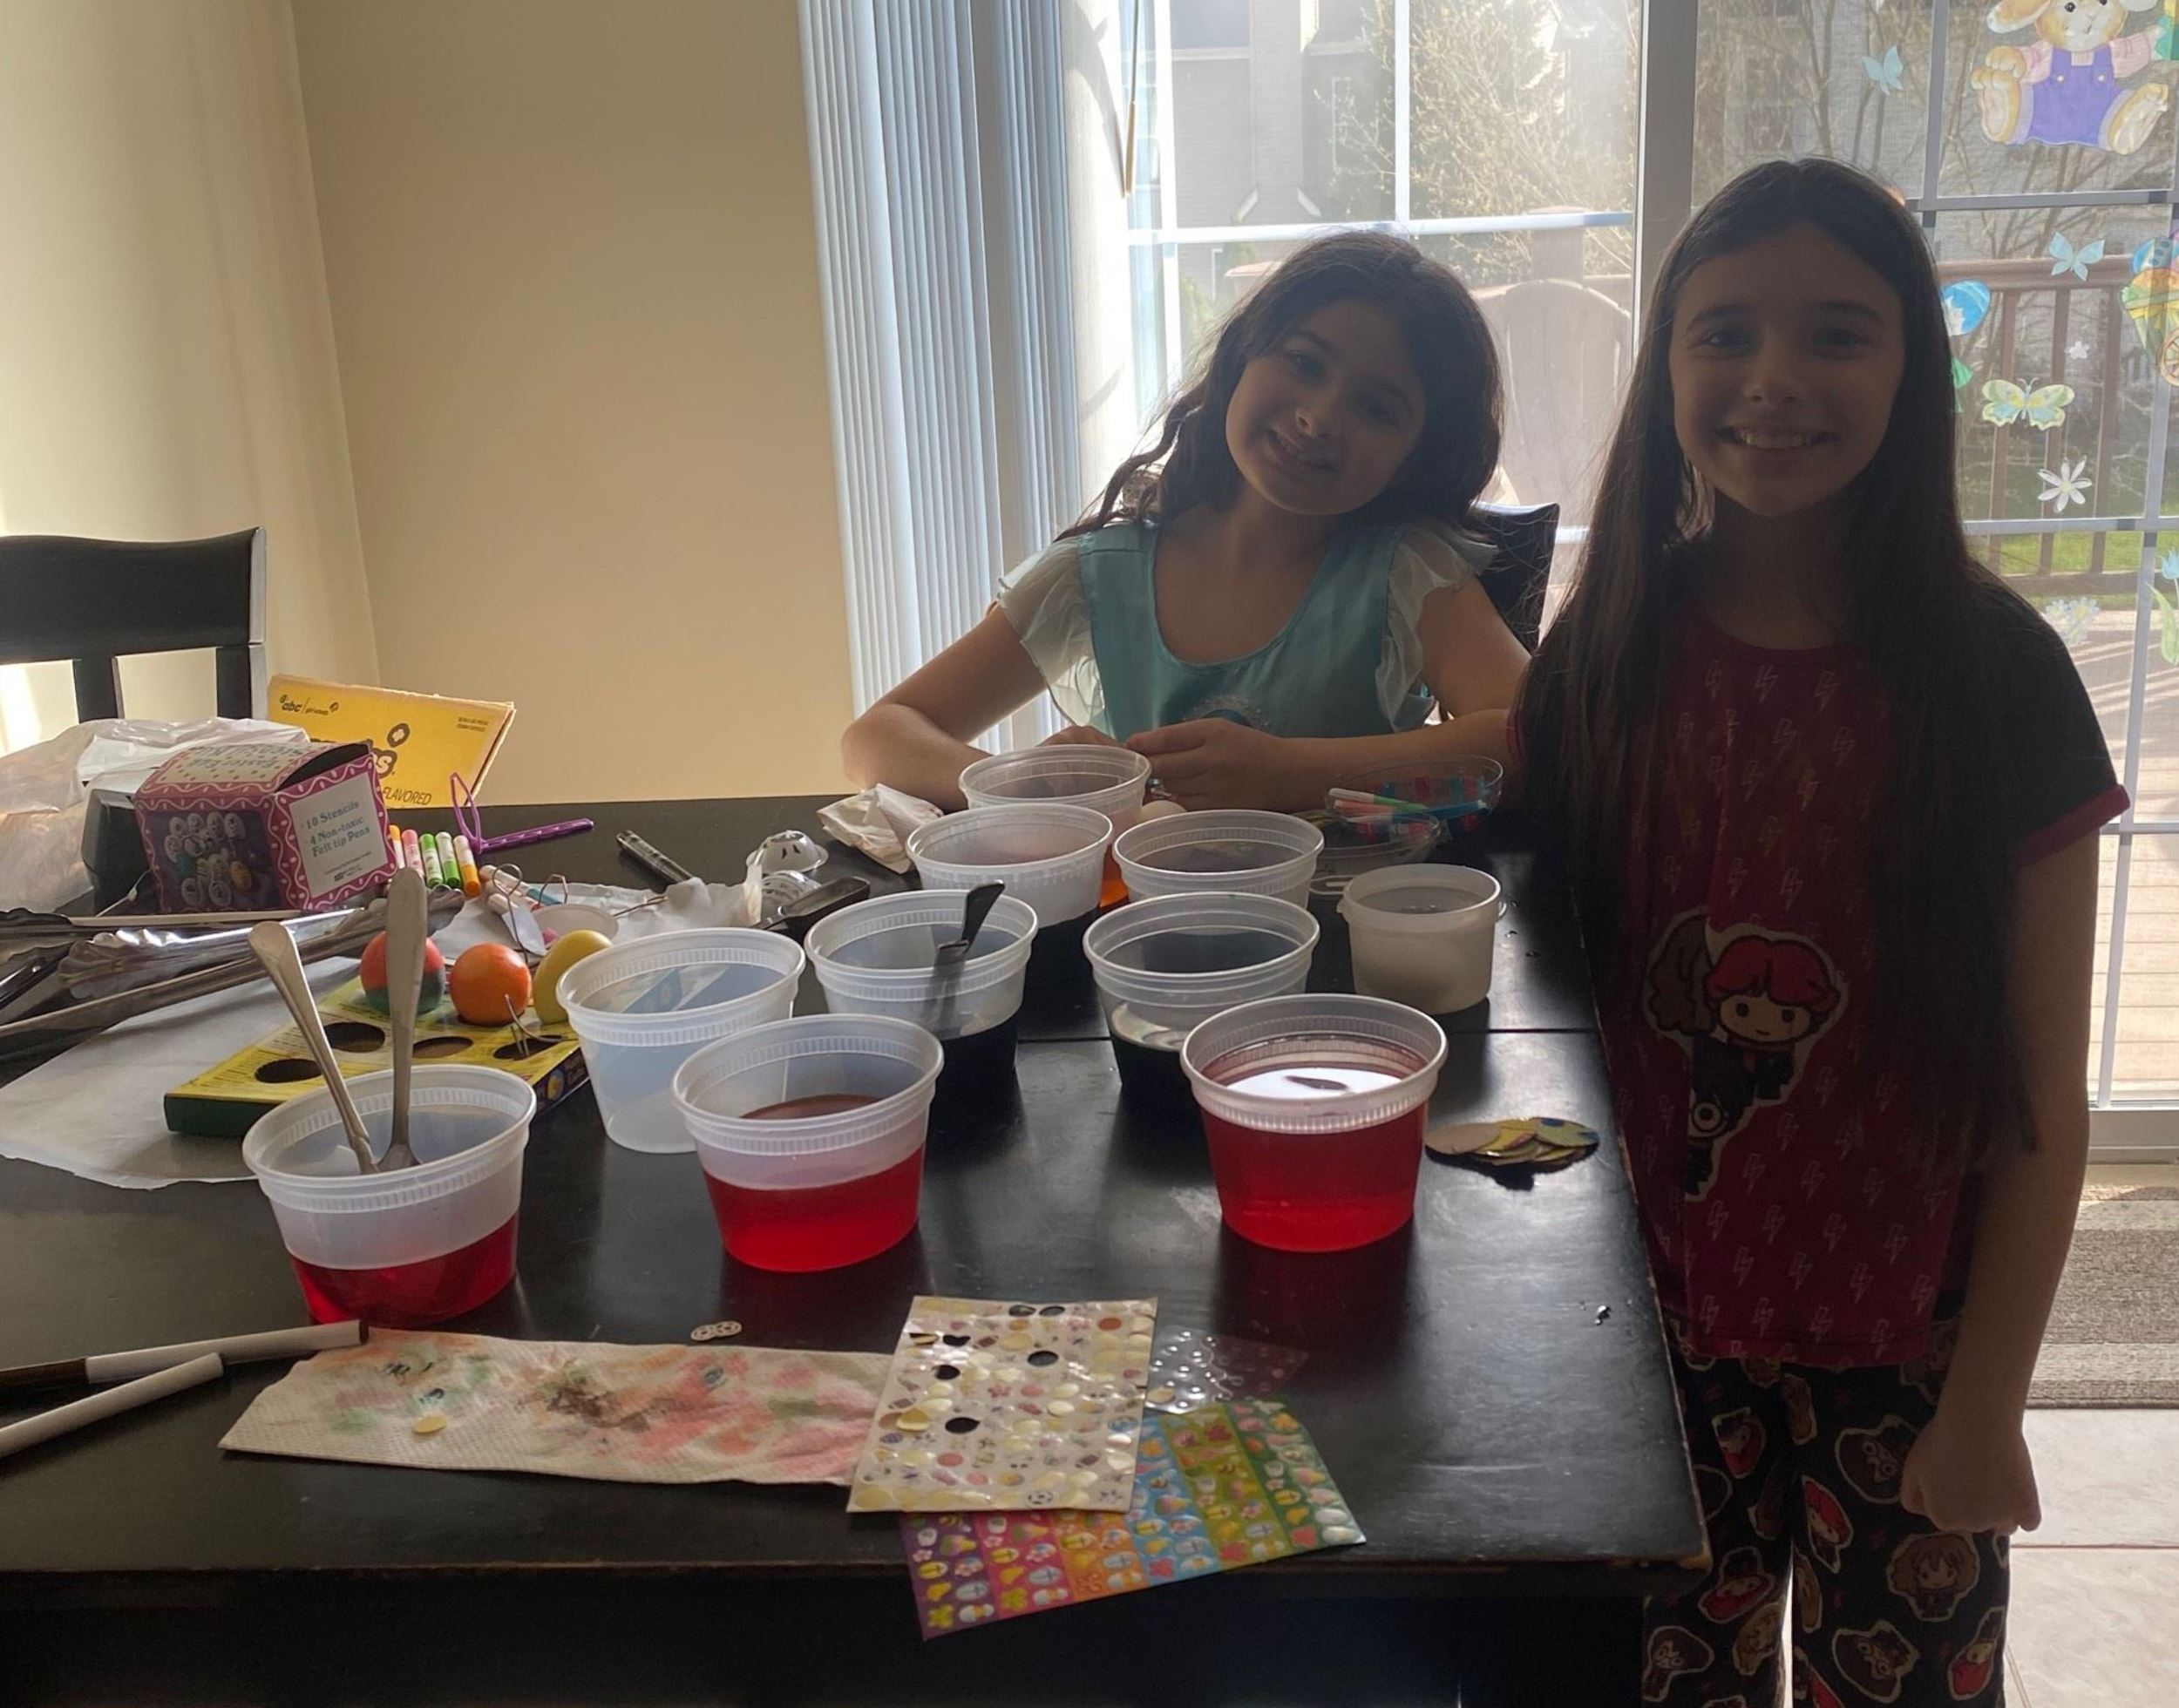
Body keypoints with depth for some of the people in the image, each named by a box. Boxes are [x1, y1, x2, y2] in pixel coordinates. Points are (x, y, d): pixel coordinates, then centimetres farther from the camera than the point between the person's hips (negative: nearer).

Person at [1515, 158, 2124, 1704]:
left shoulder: (1992, 673, -10)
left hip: (1900, 1354, -2)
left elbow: (2044, 1100, -7)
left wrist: (1986, 1403, -7)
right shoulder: (1604, 658, -4)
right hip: (1658, 1336, 2)